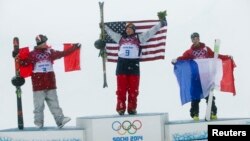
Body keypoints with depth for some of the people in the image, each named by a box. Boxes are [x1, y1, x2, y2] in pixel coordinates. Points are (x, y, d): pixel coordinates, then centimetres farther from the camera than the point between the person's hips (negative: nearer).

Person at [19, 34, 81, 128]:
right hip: (38, 85, -3)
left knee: (54, 103, 2)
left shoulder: (50, 52, 10)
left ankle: (60, 120, -2)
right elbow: (24, 63, -5)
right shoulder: (32, 54, 0)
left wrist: (74, 48, 15)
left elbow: (62, 54, 15)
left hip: (50, 83, 3)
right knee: (39, 105, -2)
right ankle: (38, 123, 4)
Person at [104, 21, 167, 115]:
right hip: (122, 64, 1)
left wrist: (160, 24, 11)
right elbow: (111, 32, 33)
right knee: (121, 89, -1)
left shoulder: (138, 38, 12)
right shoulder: (120, 38, 18)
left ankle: (132, 108, 6)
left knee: (133, 89, 0)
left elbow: (150, 32, 12)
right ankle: (121, 108, 3)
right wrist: (104, 26, 42)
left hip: (134, 65, -1)